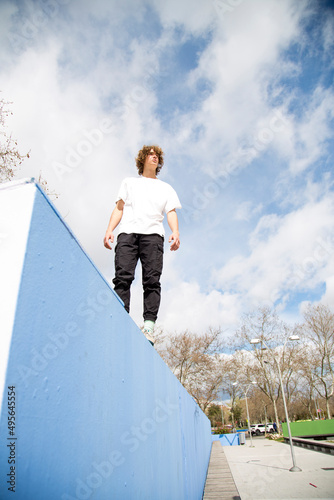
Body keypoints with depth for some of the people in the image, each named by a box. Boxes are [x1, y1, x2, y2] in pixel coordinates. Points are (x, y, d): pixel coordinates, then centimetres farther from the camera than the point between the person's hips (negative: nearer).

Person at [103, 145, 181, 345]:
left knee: (152, 280, -17)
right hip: (127, 232, 0)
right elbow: (119, 208, 20)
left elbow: (171, 213, 16)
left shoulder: (166, 188, 31)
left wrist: (175, 232, -6)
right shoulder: (129, 182, 32)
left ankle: (149, 327, -21)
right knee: (123, 277, -18)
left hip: (153, 234, 0)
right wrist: (109, 230, 2)